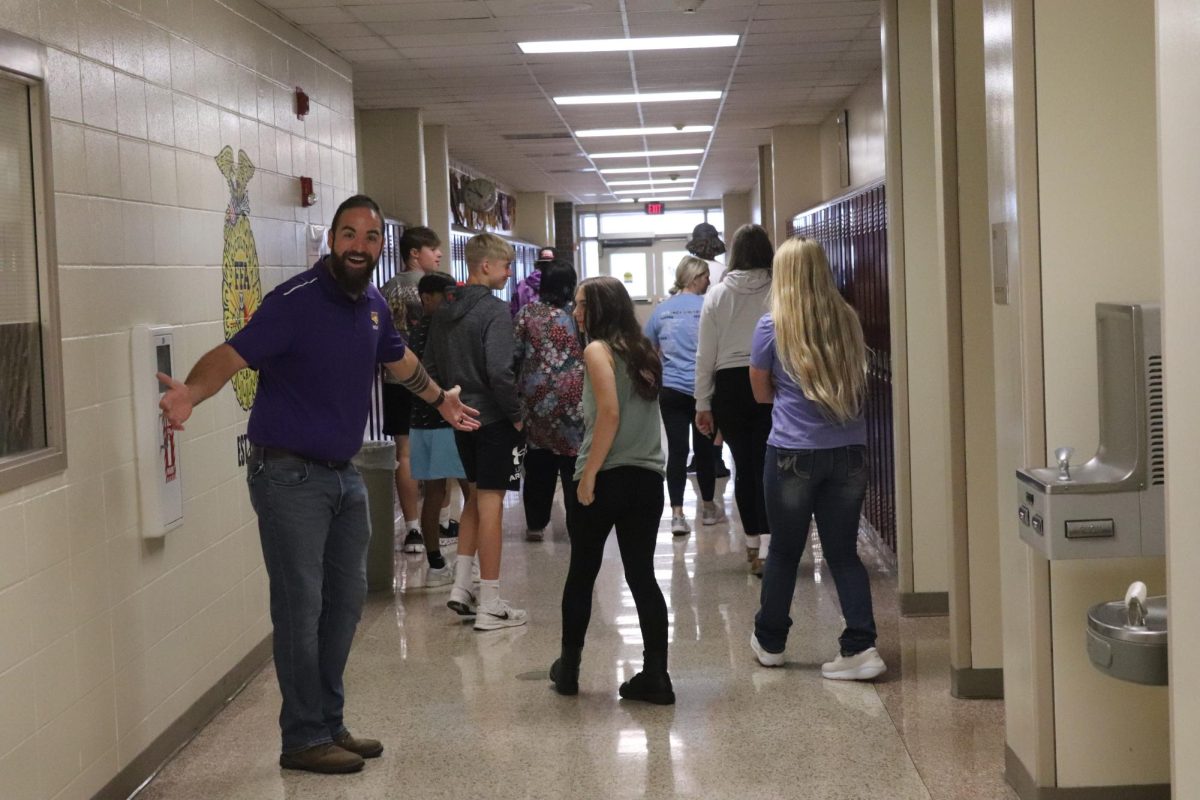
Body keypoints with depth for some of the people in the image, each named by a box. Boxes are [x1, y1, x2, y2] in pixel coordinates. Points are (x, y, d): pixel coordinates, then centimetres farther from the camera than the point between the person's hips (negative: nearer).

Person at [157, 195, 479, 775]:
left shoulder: (373, 305, 5)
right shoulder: (295, 301, -18)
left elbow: (398, 359, 25)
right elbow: (232, 354, -28)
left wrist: (440, 399, 39)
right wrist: (191, 392, -48)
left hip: (344, 474, 8)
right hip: (290, 474, -8)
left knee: (345, 598, 15)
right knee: (301, 608, -4)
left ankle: (330, 723, 28)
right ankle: (304, 739, 8)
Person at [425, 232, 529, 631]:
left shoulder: (444, 312, 7)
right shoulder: (495, 310, -16)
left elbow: (431, 365, 11)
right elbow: (499, 372, -23)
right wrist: (516, 415, -13)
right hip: (493, 419, -7)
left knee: (477, 495, 21)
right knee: (490, 503, -3)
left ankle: (461, 586, 20)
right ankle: (490, 606, 3)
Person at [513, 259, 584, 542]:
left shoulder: (527, 313, -1)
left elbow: (514, 354, -1)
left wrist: (516, 391, 9)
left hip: (537, 397, 2)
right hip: (573, 399, -2)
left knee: (538, 465, 12)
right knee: (573, 465, 4)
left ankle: (535, 524, 18)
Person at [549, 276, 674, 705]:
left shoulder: (598, 350, -8)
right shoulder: (643, 350, 13)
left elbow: (610, 414, -17)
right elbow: (646, 412, 15)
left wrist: (588, 475, -15)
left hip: (609, 477, -6)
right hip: (648, 477, 6)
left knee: (581, 574, 11)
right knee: (642, 575, 6)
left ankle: (568, 669, 23)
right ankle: (655, 677, 1)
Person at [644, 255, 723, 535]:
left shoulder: (662, 309, 6)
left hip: (670, 389, 2)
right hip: (703, 388, -2)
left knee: (676, 450, 0)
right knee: (704, 447, 11)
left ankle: (677, 514, -7)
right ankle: (708, 508, 25)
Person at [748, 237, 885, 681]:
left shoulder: (772, 326, -6)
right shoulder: (848, 321, 3)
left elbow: (762, 392, 5)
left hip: (794, 453, -3)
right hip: (849, 450, 3)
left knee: (784, 550, 12)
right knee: (844, 551, 9)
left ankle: (769, 641, 28)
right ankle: (861, 647, -1)